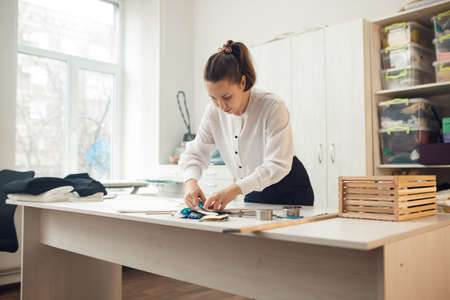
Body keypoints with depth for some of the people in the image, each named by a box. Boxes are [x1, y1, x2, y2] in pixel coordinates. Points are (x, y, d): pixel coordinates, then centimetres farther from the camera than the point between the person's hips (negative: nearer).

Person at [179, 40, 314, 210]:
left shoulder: (273, 107, -24)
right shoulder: (213, 112, -9)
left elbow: (278, 165, -28)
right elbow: (195, 153, -2)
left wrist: (235, 190, -38)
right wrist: (191, 181, -23)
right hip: (254, 195, 5)